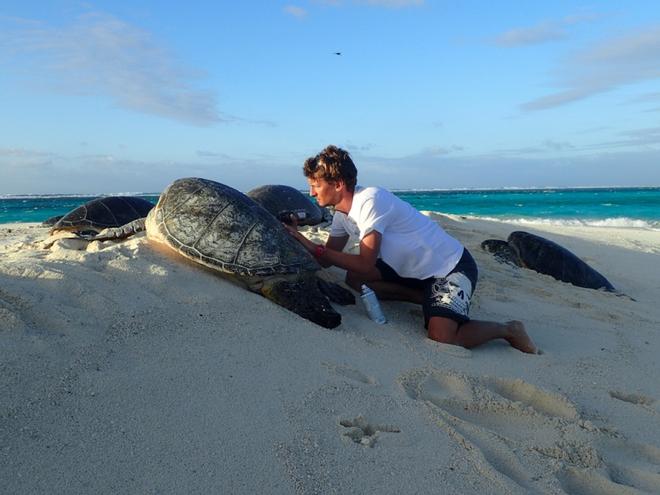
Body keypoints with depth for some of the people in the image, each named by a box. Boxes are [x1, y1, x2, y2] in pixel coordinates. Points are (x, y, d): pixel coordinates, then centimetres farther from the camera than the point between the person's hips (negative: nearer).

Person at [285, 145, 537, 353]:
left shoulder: (370, 200, -24)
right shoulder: (343, 213, 4)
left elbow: (365, 265, -24)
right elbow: (328, 259, 6)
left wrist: (316, 249, -19)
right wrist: (298, 237, -7)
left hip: (452, 267, -9)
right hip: (416, 271, 9)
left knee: (442, 336, -27)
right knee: (354, 279, 0)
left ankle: (507, 329, 1)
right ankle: (430, 299, 7)